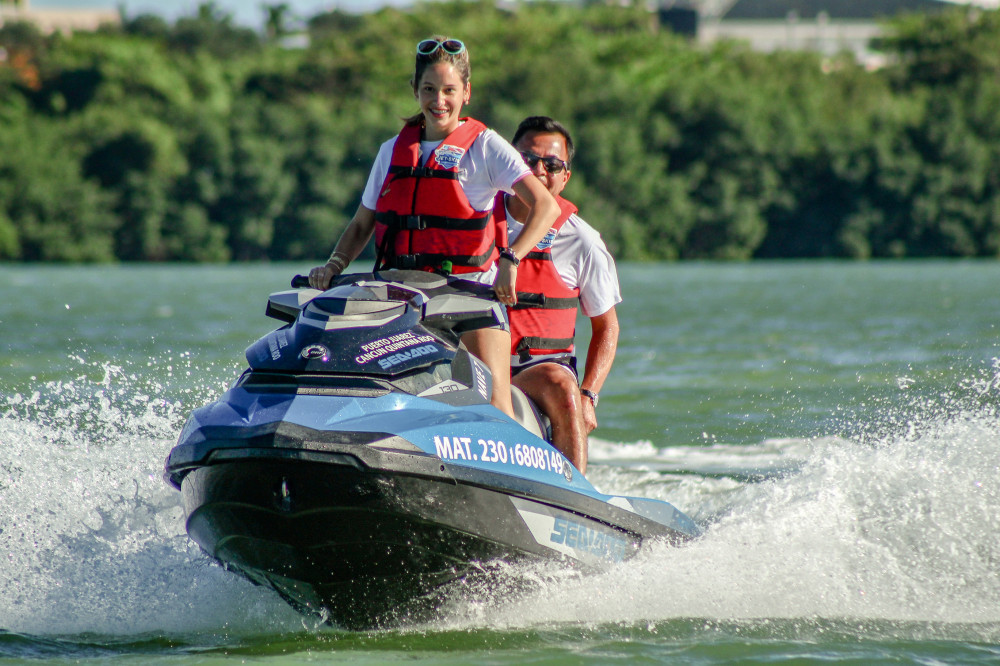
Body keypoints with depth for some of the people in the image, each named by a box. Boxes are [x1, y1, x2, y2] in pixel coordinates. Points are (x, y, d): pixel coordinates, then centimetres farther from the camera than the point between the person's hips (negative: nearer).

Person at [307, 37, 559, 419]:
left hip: (473, 289, -4)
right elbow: (361, 226, 23)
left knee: (494, 408, -20)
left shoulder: (485, 146, 1)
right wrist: (334, 266, 3)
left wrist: (510, 260, -26)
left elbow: (546, 206, -11)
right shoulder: (393, 151, 16)